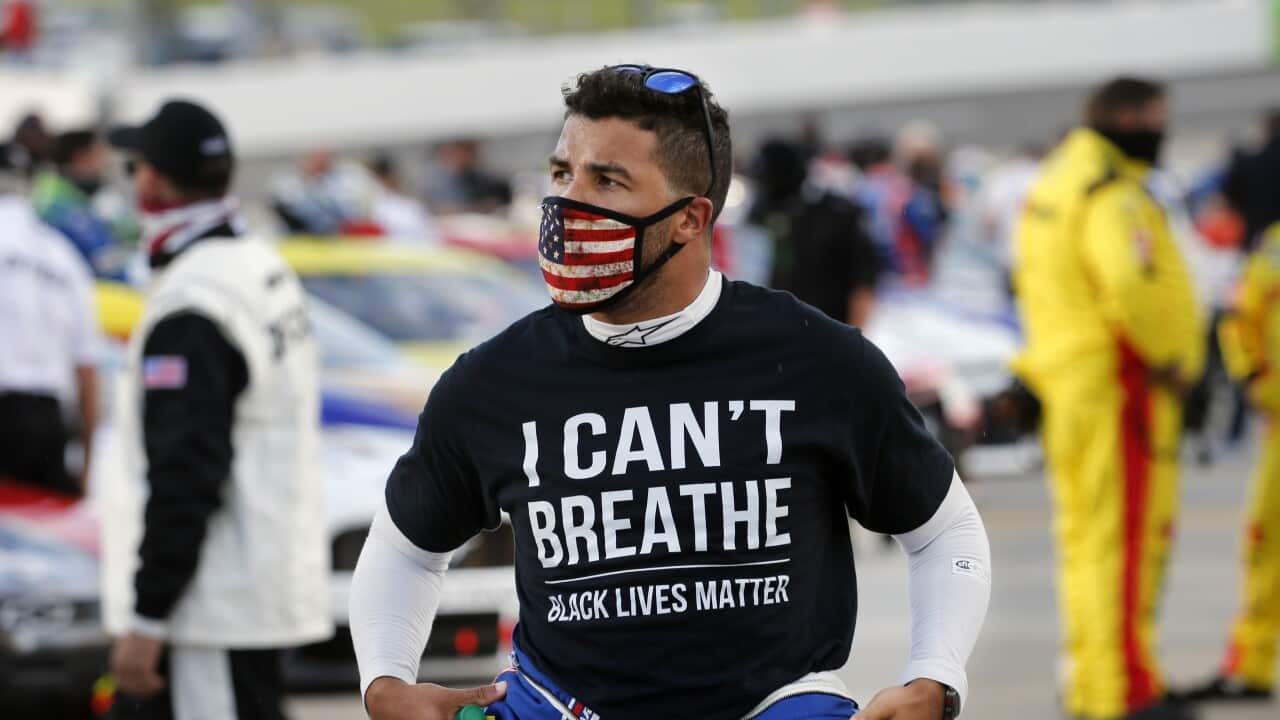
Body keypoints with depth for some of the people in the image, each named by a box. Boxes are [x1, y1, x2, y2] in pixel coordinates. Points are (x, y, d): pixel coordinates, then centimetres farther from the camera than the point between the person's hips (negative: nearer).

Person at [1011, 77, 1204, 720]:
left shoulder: (1055, 183, 15)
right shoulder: (1112, 196, -16)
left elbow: (1031, 280, 22)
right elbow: (1133, 287, -31)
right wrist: (1171, 358, -17)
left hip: (1066, 377, 10)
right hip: (1118, 381, -10)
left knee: (1085, 535, 15)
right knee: (1124, 533, -9)